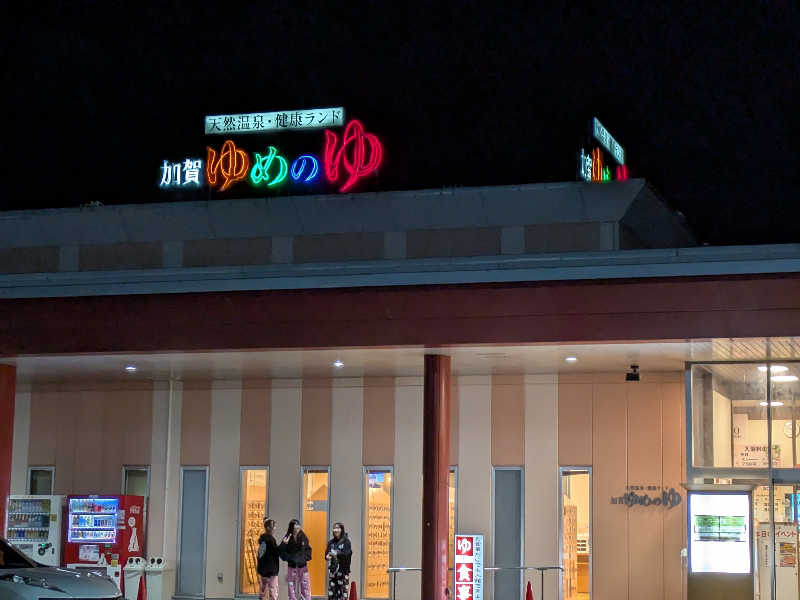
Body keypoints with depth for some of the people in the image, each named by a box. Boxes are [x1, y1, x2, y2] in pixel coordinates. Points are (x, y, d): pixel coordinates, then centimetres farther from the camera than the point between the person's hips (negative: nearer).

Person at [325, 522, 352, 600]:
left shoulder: (346, 541, -3)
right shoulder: (331, 542, 10)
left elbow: (347, 554, -14)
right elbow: (327, 553, 7)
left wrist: (336, 554, -27)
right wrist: (327, 557, -17)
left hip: (343, 570, -4)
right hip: (333, 569, 4)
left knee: (343, 589, -8)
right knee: (331, 589, 2)